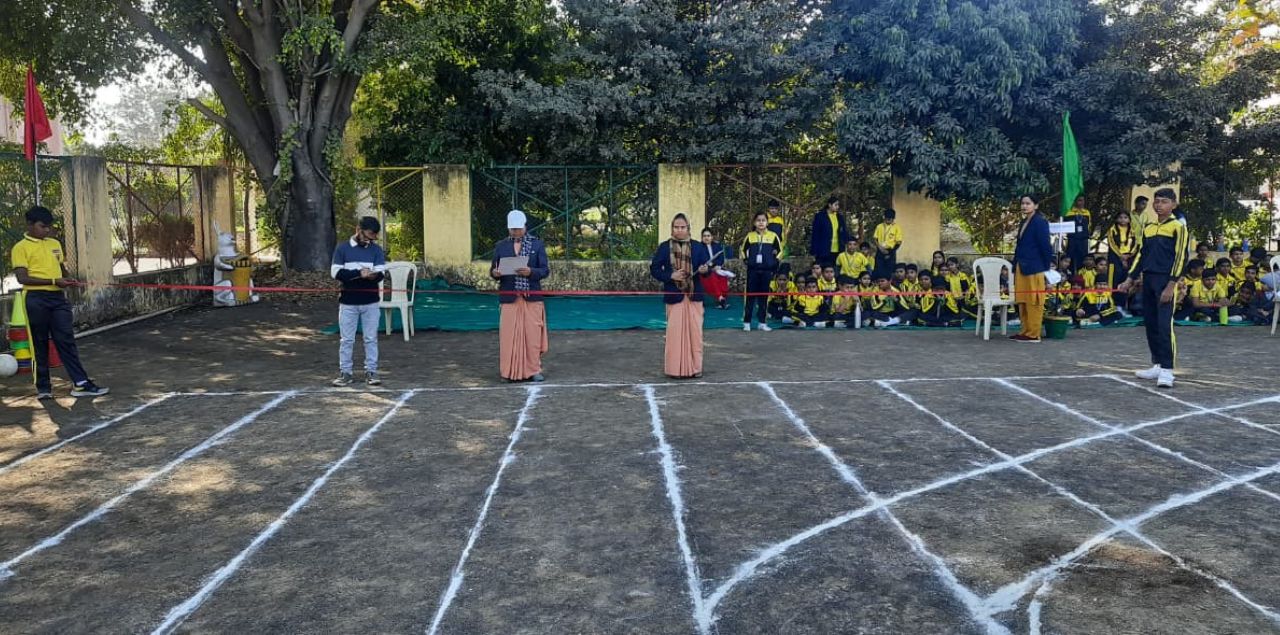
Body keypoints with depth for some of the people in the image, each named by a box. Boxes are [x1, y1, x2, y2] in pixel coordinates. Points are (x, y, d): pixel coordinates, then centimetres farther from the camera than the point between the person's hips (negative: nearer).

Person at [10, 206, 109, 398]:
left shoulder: (55, 244, 15)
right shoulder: (20, 248, -4)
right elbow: (22, 278, -12)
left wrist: (70, 280, 2)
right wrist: (53, 281, -20)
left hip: (58, 297, 5)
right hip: (36, 299, -5)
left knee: (66, 340, 3)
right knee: (40, 343, 4)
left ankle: (80, 383, 2)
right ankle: (43, 387, 14)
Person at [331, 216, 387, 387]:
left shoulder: (376, 249, 3)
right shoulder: (342, 248, -1)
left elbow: (381, 273, -7)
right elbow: (336, 272, -11)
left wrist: (373, 275, -31)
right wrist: (359, 273, -22)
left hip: (370, 302, 1)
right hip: (348, 302, -1)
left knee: (371, 339, 6)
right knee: (346, 339, 6)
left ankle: (371, 372, 14)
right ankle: (345, 372, 15)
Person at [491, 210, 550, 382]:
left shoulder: (537, 245, 5)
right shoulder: (501, 246, 10)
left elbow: (545, 270, 1)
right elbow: (493, 271, 10)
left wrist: (530, 272, -18)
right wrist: (495, 273, -14)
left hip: (532, 298, -1)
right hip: (509, 298, 1)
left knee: (532, 334, 0)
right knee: (509, 335, -1)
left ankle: (533, 370, 10)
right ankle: (511, 371, 8)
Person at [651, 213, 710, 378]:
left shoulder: (697, 247, 4)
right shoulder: (664, 247, 0)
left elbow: (706, 268, 4)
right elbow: (654, 269, 0)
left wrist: (705, 270, -20)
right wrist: (670, 276, -15)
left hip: (694, 295, 2)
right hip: (674, 296, -1)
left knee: (694, 331, 4)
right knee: (675, 332, 0)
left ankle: (695, 367, 13)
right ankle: (675, 368, 8)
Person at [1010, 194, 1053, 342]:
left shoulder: (1040, 222, -10)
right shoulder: (1024, 222, 15)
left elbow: (1045, 246, -11)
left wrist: (1047, 267, -11)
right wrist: (1016, 265, 13)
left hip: (1034, 268, -9)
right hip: (1021, 267, 9)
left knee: (1034, 302, -3)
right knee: (1022, 302, 10)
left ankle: (1033, 334, 1)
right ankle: (1025, 331, 17)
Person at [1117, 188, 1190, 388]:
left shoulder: (1178, 227, -4)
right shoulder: (1147, 229, 14)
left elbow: (1180, 257, -9)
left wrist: (1171, 285, -16)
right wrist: (1130, 280, 13)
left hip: (1165, 282, -7)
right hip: (1148, 280, 7)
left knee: (1165, 325, -12)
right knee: (1150, 324, 10)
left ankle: (1167, 370, -12)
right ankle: (1158, 364, 20)